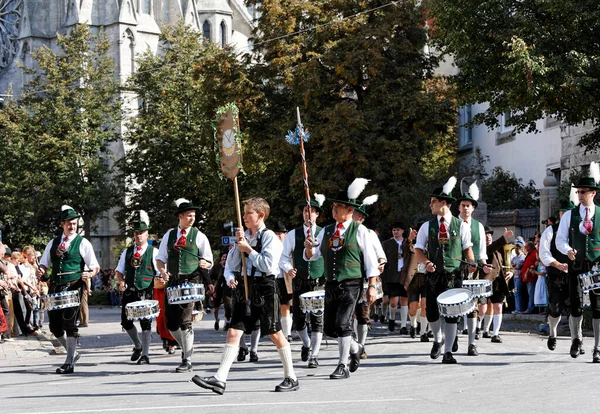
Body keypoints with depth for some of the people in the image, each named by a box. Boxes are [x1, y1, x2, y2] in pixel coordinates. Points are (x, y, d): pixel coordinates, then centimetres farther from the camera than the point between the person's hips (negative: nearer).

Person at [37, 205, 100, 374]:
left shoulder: (83, 243, 2)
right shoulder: (53, 243, 15)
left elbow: (95, 267, 0)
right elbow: (44, 264, 19)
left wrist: (89, 274, -21)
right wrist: (41, 270, -4)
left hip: (74, 287, -5)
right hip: (55, 288, 5)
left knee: (69, 324, -11)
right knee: (55, 325, 7)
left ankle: (69, 363, -8)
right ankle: (72, 352, 29)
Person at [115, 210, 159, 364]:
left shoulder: (153, 252, 0)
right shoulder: (127, 252, 13)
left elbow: (160, 273, -1)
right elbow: (119, 270, 17)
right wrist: (121, 281, -2)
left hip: (146, 293, -4)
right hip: (129, 292, 4)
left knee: (145, 323, -5)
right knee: (126, 321, 6)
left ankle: (145, 355, 2)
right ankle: (138, 346, 30)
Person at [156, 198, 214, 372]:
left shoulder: (199, 236, 4)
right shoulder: (168, 236, 12)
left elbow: (209, 261, 5)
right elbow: (160, 259, 16)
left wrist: (205, 263, -18)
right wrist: (162, 270, -5)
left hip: (190, 281, -4)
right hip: (172, 281, 4)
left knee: (185, 320, -12)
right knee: (171, 322, 4)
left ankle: (187, 360, -6)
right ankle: (186, 347, 29)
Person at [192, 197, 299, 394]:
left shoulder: (269, 237, -7)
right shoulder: (243, 236, 12)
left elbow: (269, 265, -17)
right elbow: (231, 264, 11)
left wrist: (249, 250, -12)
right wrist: (239, 245, -4)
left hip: (265, 290, -6)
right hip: (245, 290, 6)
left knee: (275, 334, 1)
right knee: (233, 332, -3)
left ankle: (291, 378, 14)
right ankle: (220, 379, -9)